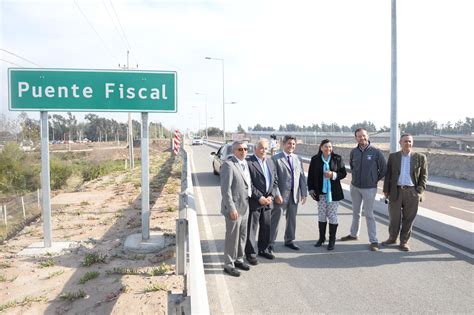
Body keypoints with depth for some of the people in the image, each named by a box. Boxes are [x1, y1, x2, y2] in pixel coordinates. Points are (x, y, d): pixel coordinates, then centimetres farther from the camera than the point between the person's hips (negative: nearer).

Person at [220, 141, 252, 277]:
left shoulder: (245, 163, 11)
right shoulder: (228, 164, -17)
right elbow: (225, 189, -20)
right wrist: (232, 209, -22)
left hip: (245, 207, 8)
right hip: (234, 208, -8)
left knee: (242, 235, 18)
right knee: (232, 237, 2)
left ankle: (238, 259, 34)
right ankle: (229, 265, 16)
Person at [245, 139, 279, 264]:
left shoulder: (270, 162, 12)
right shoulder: (248, 162, -12)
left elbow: (275, 181, 12)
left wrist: (271, 196, -1)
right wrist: (259, 197, -15)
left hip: (267, 201, 7)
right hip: (254, 202, -7)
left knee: (266, 227, 15)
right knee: (251, 228, 3)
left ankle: (263, 249, 32)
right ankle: (251, 253, 16)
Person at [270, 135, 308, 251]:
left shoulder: (298, 159, 11)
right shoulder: (275, 158, -6)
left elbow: (302, 177, 11)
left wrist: (304, 193, 7)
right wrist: (276, 194, -15)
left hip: (294, 194, 5)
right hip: (281, 194, -5)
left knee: (292, 218, 14)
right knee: (275, 219, -1)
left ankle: (289, 240, 30)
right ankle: (270, 243, 10)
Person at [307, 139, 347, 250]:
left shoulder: (337, 158, -3)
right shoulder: (315, 159, -1)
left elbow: (343, 173, 1)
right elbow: (310, 175, 4)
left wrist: (333, 175, -17)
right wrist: (311, 189, -1)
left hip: (334, 192, -1)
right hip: (320, 192, 1)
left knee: (332, 215, 3)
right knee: (321, 215, 11)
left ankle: (332, 240, 15)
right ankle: (321, 238, 26)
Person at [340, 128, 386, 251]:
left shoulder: (376, 152, -12)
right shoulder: (353, 152, -1)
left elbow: (384, 169, -3)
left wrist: (375, 179, 3)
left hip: (369, 188, -4)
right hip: (355, 186, 4)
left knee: (369, 214, -2)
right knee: (355, 212, 18)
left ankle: (373, 241, 7)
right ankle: (353, 234, 33)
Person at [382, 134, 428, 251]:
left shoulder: (420, 157, 4)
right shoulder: (393, 157, 7)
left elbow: (424, 176, 4)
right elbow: (388, 174, 7)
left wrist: (420, 191, -6)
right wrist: (386, 190, 2)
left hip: (412, 192, -1)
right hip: (395, 192, 1)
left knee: (408, 219, 5)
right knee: (394, 217, 7)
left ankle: (404, 241, 19)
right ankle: (392, 238, 26)